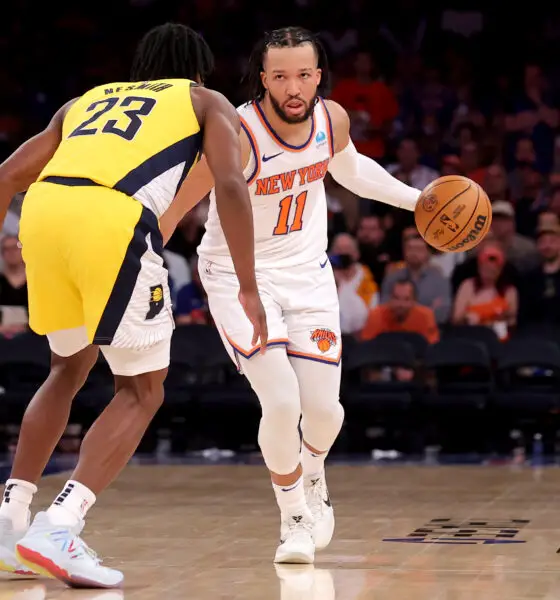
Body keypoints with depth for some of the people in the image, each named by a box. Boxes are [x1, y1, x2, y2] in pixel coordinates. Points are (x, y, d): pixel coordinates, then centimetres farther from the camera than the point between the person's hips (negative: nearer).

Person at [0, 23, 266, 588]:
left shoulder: (88, 98, 35)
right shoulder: (208, 103, 24)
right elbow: (229, 185, 5)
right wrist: (248, 288, 4)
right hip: (112, 221, -5)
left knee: (69, 369, 26)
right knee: (142, 390, 8)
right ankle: (59, 528, -9)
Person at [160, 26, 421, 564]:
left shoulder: (332, 119, -9)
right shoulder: (237, 136, -26)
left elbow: (350, 169, 16)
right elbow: (172, 207, -19)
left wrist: (415, 199, 14)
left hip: (307, 272, 4)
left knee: (323, 409, 0)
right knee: (281, 403, -18)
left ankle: (312, 478, 38)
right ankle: (294, 517, 9)